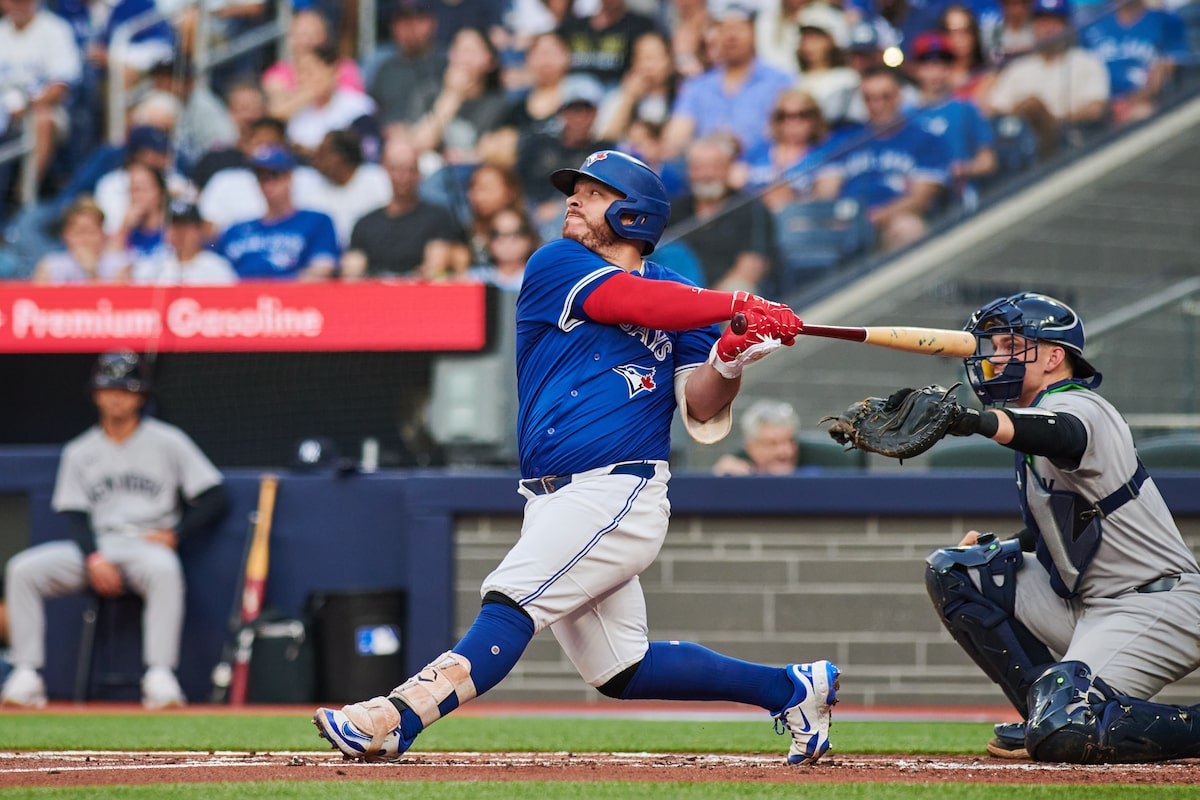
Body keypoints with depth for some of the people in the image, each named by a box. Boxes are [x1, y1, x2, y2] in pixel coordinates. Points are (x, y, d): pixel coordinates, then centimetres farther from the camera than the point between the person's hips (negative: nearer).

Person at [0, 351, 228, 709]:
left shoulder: (168, 442, 7)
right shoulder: (79, 451, 15)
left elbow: (214, 498, 4)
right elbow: (74, 515, 5)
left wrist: (175, 535, -10)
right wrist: (93, 559, -14)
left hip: (148, 544, -3)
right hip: (93, 547, 3)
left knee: (163, 570, -40)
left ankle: (160, 676, -44)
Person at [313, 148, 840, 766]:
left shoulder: (680, 297, 6)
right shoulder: (556, 266, 6)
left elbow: (702, 415, -1)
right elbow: (637, 302, -12)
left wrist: (729, 362, -21)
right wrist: (740, 306, -16)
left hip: (620, 490, -4)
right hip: (553, 500, 4)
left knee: (511, 601, -22)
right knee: (619, 670, 8)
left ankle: (395, 720, -34)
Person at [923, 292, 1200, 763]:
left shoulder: (1077, 406, -14)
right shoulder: (1039, 412, 16)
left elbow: (1057, 433, -42)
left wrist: (978, 420, -62)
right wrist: (999, 548, 7)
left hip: (1157, 607, -10)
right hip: (1085, 604, 10)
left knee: (1066, 733, -28)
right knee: (952, 571, 6)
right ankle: (1051, 712, 5)